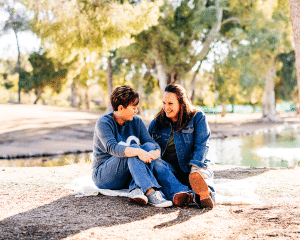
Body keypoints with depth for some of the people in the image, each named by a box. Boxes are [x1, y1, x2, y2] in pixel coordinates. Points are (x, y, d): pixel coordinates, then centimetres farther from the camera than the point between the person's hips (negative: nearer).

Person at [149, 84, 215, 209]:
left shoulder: (197, 118, 5)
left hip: (190, 168, -2)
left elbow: (201, 146, -6)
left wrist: (194, 166, -24)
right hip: (168, 167, 2)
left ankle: (206, 194, -73)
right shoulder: (156, 123, 14)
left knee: (201, 172, -38)